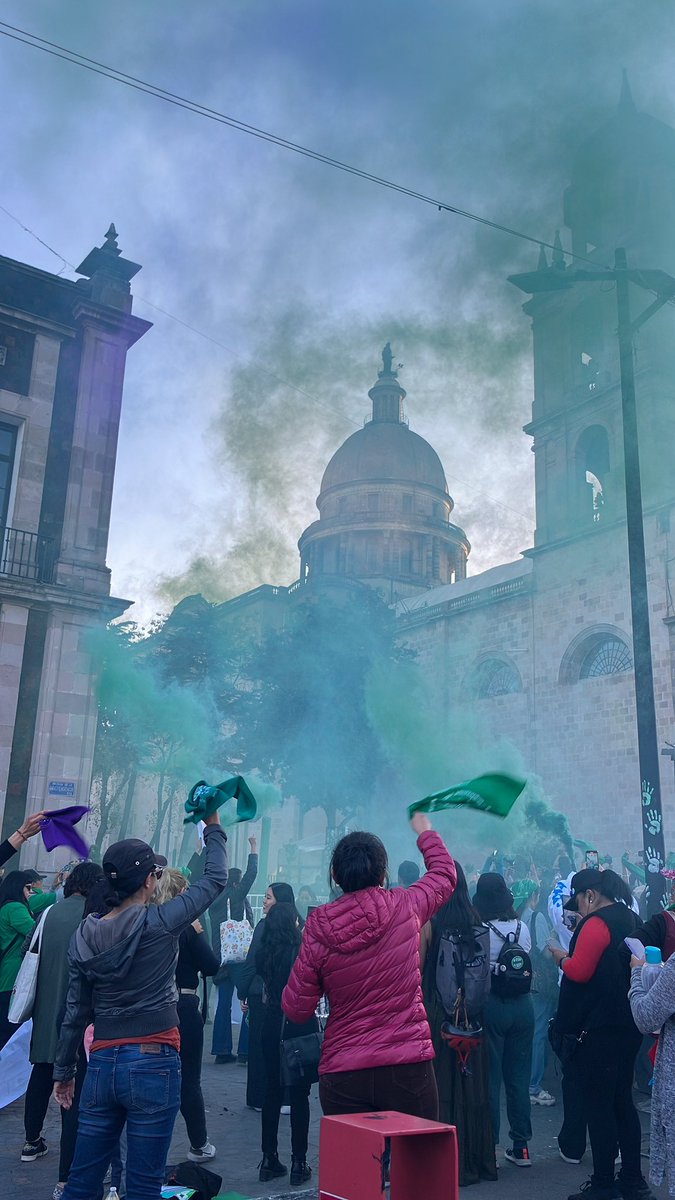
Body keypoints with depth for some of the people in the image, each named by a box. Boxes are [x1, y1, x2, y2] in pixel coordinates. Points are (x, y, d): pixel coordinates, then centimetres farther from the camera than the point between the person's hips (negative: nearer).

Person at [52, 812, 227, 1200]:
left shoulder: (86, 935, 2)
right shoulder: (159, 923, -11)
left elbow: (76, 1012, 9)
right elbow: (216, 879, 0)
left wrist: (64, 1071, 19)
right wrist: (214, 829, 14)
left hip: (102, 1066, 5)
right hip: (153, 1065, -5)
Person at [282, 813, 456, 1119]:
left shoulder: (317, 931, -7)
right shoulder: (405, 907, -6)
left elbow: (296, 1010, 0)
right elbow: (445, 874, 15)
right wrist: (425, 832, 32)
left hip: (342, 1074, 1)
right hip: (408, 1069, 0)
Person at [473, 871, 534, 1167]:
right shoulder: (522, 928, 0)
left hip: (491, 1006, -4)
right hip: (522, 1005, 5)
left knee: (489, 1076, 5)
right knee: (519, 1076, 12)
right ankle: (521, 1146, 19)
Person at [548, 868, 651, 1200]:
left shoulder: (597, 923, -16)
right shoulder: (631, 919, 12)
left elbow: (579, 971, -21)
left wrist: (561, 957, -3)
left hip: (597, 1028, -9)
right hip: (627, 1025, 9)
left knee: (596, 1104, 0)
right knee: (623, 1101, 15)